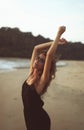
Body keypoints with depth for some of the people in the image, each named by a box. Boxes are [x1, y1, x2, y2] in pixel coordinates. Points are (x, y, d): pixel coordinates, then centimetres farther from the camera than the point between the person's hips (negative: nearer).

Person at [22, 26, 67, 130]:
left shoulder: (42, 80, -19)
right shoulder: (31, 73, -3)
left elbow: (49, 54, -31)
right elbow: (36, 48, -1)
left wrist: (59, 34, -26)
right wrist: (55, 42, 0)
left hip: (40, 121, -6)